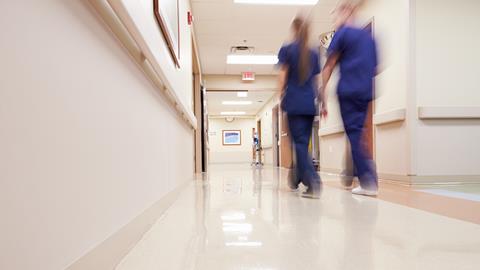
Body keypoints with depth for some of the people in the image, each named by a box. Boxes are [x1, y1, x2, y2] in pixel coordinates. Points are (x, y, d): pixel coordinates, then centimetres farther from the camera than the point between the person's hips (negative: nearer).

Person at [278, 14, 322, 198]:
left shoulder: (287, 49, 1)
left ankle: (313, 181, -19)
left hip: (294, 102, -4)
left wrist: (282, 97, 6)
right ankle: (297, 178, 26)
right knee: (304, 141, 13)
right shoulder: (314, 54, 13)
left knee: (299, 142, -5)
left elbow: (283, 76, -4)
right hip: (310, 104, 4)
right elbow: (317, 80, 12)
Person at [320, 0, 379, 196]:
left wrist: (322, 94, -2)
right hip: (366, 92, 6)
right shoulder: (368, 36, 20)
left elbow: (329, 66, -4)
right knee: (356, 132, 12)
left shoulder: (342, 33, 1)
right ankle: (351, 176, 18)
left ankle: (369, 180, -9)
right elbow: (375, 68, 20)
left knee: (354, 134, -4)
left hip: (348, 91, -6)